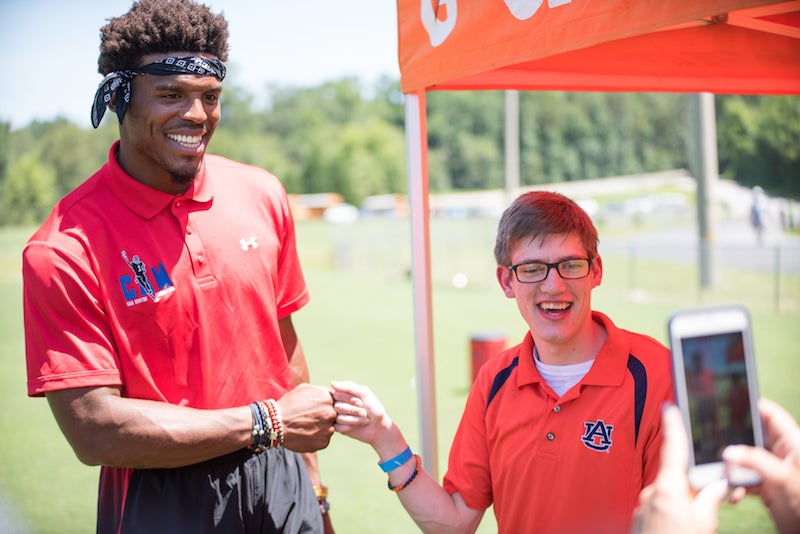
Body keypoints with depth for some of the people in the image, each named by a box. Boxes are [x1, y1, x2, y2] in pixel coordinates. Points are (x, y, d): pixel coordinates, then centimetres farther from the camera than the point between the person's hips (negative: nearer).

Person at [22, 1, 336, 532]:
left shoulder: (262, 194, -1)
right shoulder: (64, 250, -16)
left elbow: (284, 345, 7)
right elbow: (94, 432, -19)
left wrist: (313, 489, 9)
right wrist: (265, 423, -15)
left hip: (278, 484, 4)